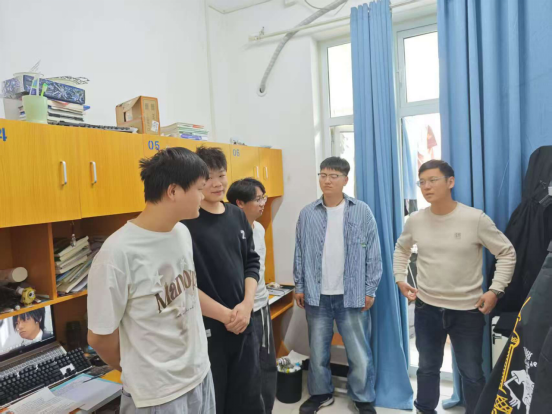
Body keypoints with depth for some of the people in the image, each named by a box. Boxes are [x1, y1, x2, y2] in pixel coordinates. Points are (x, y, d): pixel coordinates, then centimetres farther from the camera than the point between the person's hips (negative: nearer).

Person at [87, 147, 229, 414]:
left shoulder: (182, 233, -3)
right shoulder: (117, 253, -26)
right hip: (157, 393, -6)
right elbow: (99, 337, -14)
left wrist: (226, 315, 19)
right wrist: (138, 373, 2)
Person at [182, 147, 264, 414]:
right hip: (206, 329, -5)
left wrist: (247, 304, -5)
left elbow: (251, 262, 9)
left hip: (243, 325, 6)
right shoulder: (185, 222, -14)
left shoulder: (237, 215, 6)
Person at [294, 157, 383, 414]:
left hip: (352, 295, -1)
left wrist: (370, 290, -3)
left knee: (359, 352, 8)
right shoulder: (307, 214, 1)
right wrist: (299, 287, 4)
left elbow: (373, 253, -1)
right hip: (317, 296, 2)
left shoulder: (362, 212, -3)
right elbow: (300, 253, 6)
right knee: (318, 350, 15)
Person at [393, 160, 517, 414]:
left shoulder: (476, 219, -14)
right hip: (426, 308, 3)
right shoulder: (415, 221, -4)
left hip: (468, 310, -2)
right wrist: (400, 279, 3)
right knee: (428, 367, 20)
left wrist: (496, 290, -11)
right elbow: (401, 249, 14)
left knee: (472, 373, 14)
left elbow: (507, 253, -4)